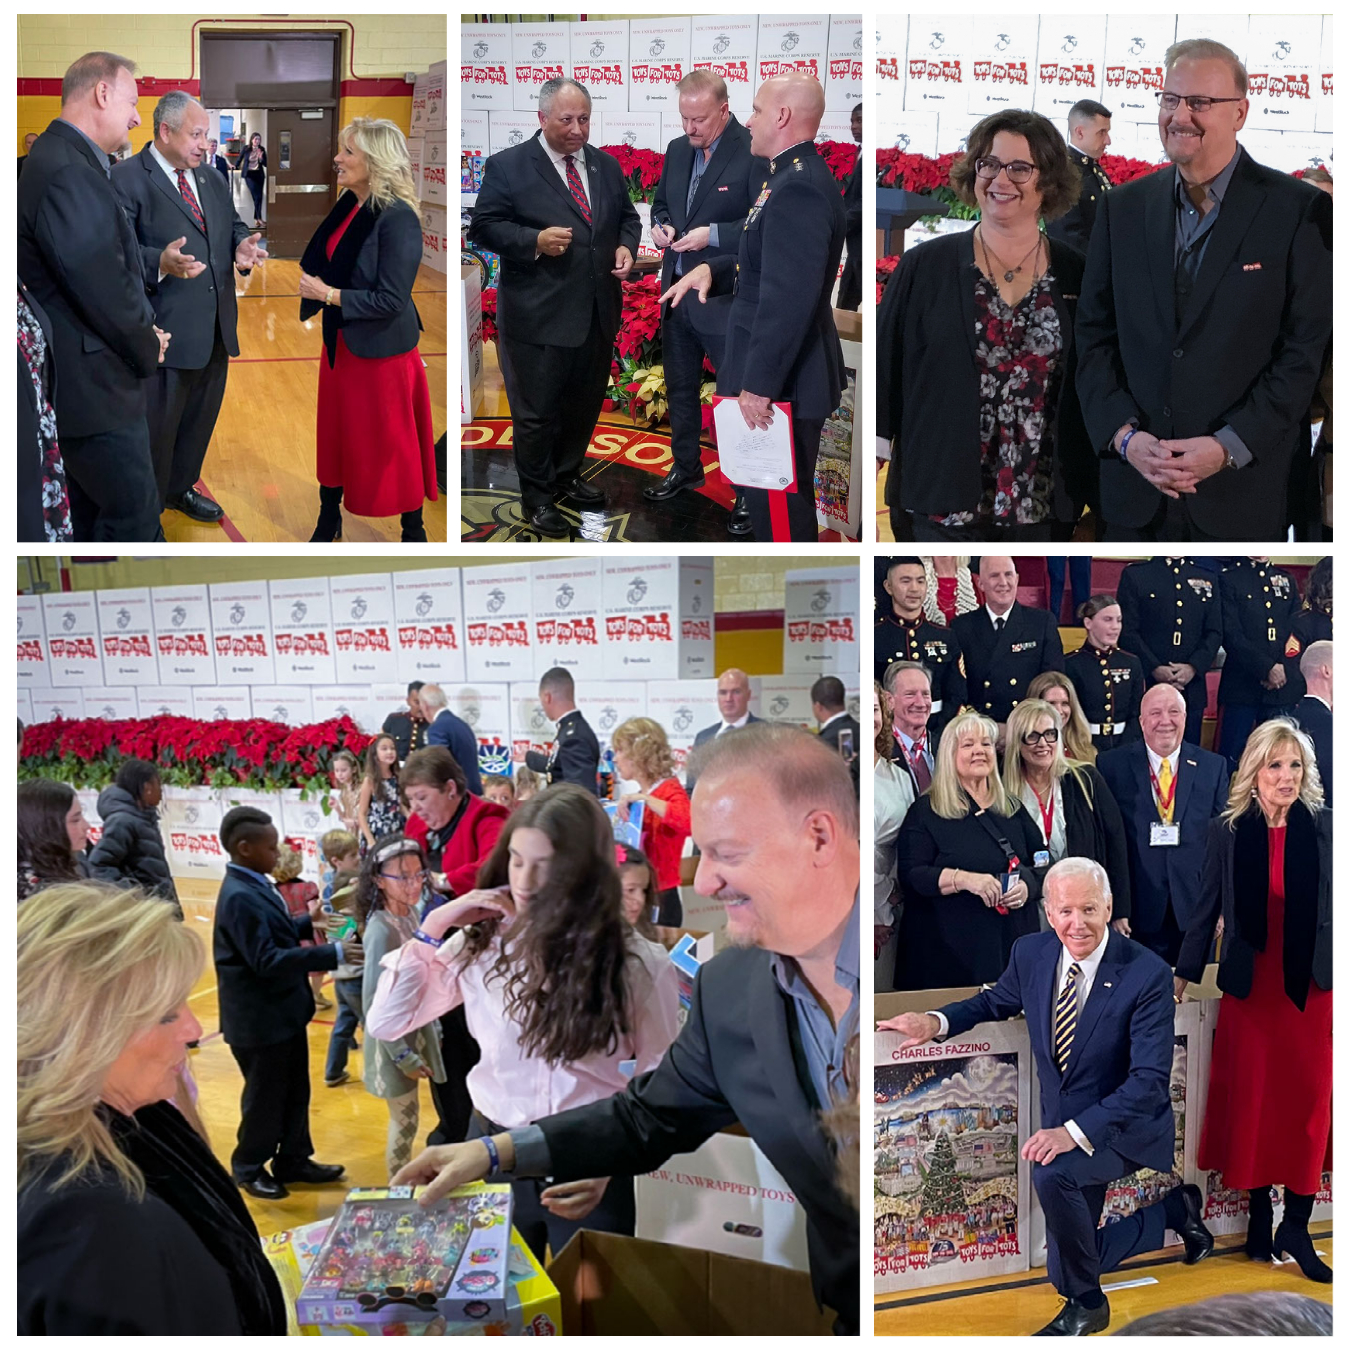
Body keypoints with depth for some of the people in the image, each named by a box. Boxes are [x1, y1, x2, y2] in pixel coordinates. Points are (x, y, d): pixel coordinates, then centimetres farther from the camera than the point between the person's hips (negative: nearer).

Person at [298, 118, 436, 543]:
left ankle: (413, 531, 24)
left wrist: (329, 295, -21)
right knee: (334, 435, 18)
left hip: (381, 349, -8)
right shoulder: (348, 205, 2)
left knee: (391, 444, 6)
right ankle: (328, 524, 34)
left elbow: (390, 300, -24)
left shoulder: (398, 218, -22)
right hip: (340, 341, 8)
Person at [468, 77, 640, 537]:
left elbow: (627, 217, 21)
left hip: (597, 313, 6)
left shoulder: (607, 166, 11)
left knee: (585, 404, 16)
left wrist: (626, 246, -1)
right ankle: (537, 497, 16)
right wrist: (535, 241, -20)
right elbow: (483, 227, -7)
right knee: (536, 412, 3)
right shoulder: (506, 166, -6)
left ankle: (567, 477, 35)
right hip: (539, 316, -6)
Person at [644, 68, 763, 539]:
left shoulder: (755, 152, -14)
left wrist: (713, 235, -23)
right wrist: (660, 226, -1)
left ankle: (747, 492, 11)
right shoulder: (677, 150, 8)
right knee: (680, 387, 19)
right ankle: (685, 467, 37)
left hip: (726, 301, -7)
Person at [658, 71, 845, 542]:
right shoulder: (793, 176, 11)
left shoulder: (799, 188, -22)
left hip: (781, 381, -11)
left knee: (779, 507, -2)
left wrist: (759, 384, -24)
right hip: (783, 376, 11)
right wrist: (713, 269, 4)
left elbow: (789, 295, -27)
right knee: (773, 500, 22)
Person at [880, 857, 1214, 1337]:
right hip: (1066, 1129, 6)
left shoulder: (1148, 974, -22)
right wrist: (937, 1021, -6)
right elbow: (996, 1001, 15)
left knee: (1051, 1173, -36)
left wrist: (1076, 1132, -36)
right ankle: (1174, 1208, 35)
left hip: (1126, 1127, -6)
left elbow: (1150, 1080, -26)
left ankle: (1086, 1304, -11)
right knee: (1068, 1269, 11)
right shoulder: (1031, 953, -6)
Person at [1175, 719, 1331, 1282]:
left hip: (1310, 989, -1)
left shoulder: (1324, 828, -1)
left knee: (1308, 1105, 0)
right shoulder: (1228, 831, 2)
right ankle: (1259, 1216, 20)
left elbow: (1335, 908, 2)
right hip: (1250, 988, 1)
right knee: (1251, 1104, 5)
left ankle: (1296, 1228, 10)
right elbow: (1208, 909, 8)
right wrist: (1183, 975, 8)